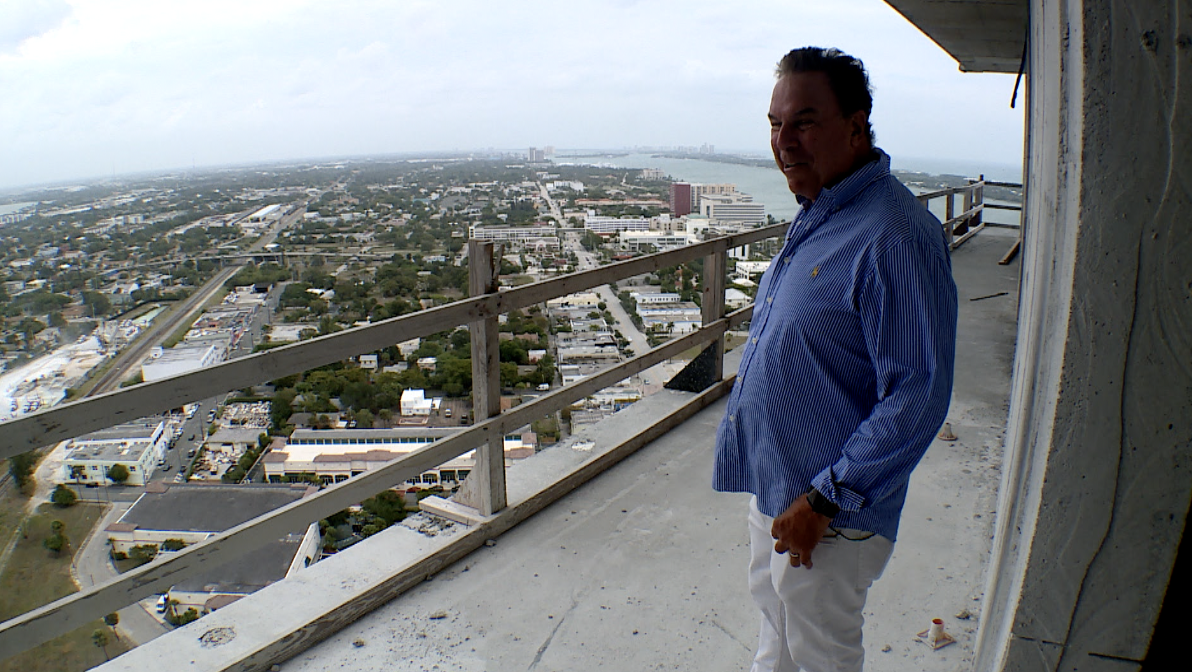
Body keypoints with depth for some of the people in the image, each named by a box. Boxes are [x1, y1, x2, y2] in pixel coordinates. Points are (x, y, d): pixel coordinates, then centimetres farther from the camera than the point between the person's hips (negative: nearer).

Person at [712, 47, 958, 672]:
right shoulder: (815, 217, 6)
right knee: (774, 614, 28)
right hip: (773, 482, 9)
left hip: (831, 509, -8)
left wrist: (823, 502, -21)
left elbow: (917, 397, -26)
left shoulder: (895, 235, -25)